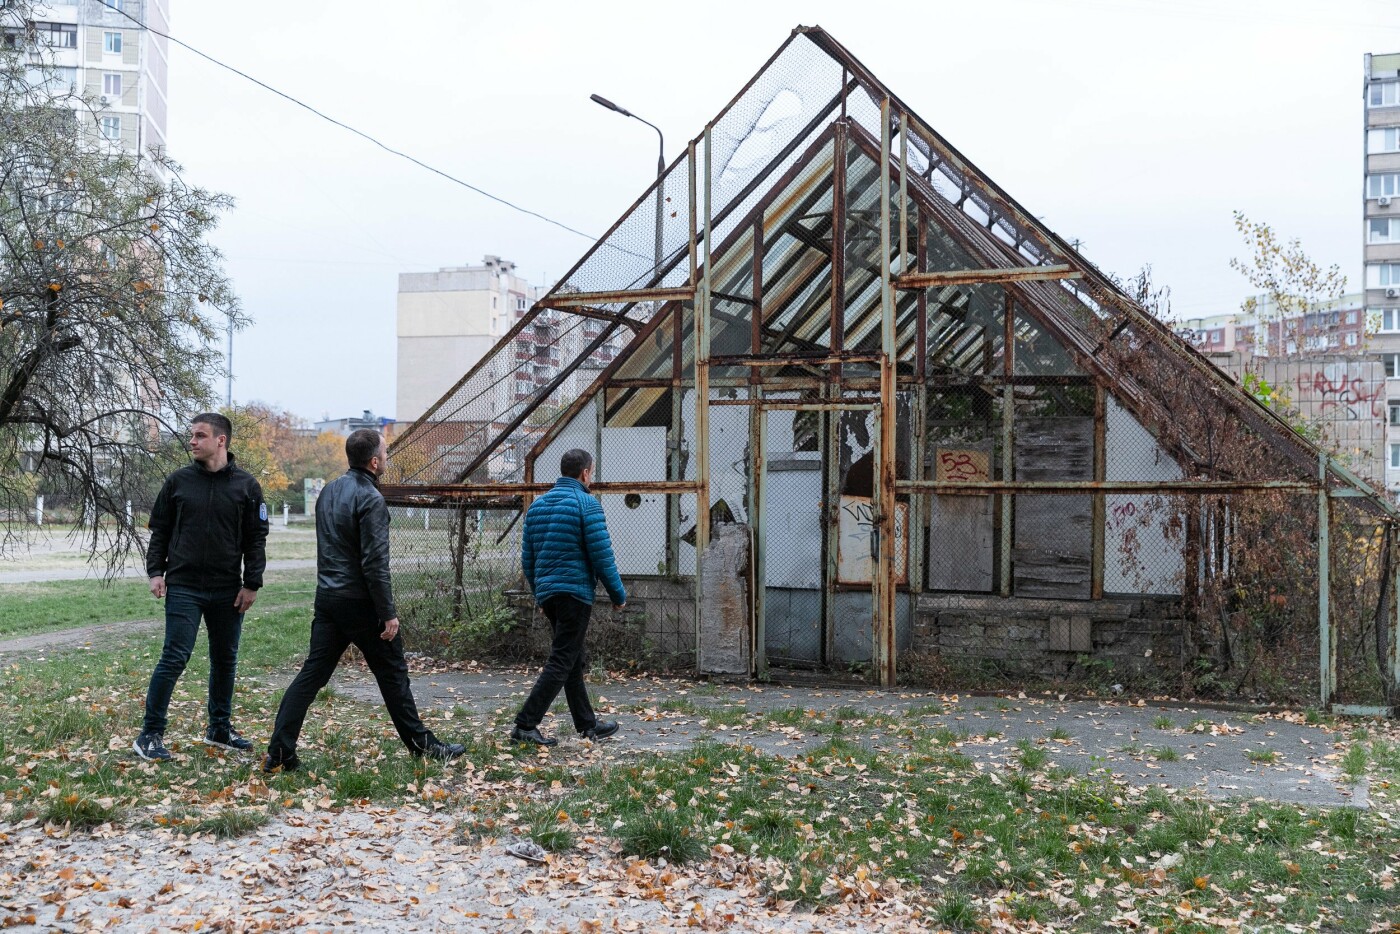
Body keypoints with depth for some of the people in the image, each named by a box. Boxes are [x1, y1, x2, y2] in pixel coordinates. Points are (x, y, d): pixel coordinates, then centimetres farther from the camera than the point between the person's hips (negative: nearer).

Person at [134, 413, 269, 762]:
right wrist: (155, 571, -2)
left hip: (228, 592, 2)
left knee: (225, 660, 12)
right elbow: (159, 531, 9)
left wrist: (252, 583, -2)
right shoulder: (178, 481, 3)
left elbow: (256, 539, 3)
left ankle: (220, 728, 27)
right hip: (183, 587, -2)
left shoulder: (246, 485, 2)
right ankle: (150, 735, 0)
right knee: (174, 658, -7)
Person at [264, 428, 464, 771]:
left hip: (327, 598, 7)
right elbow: (375, 563, -20)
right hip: (360, 601, -7)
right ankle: (421, 743, 17)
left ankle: (279, 752, 0)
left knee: (312, 673, 5)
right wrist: (388, 613, -17)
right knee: (392, 672, 6)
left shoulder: (329, 491, 10)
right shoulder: (370, 499, -17)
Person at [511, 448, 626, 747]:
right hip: (576, 591, -8)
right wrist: (618, 594, -3)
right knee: (562, 662, -6)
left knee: (574, 660, 16)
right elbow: (602, 554, -13)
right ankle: (526, 724, -12)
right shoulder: (586, 503, -9)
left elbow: (527, 557, 15)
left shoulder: (537, 505, 12)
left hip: (547, 593, 8)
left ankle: (587, 724, 24)